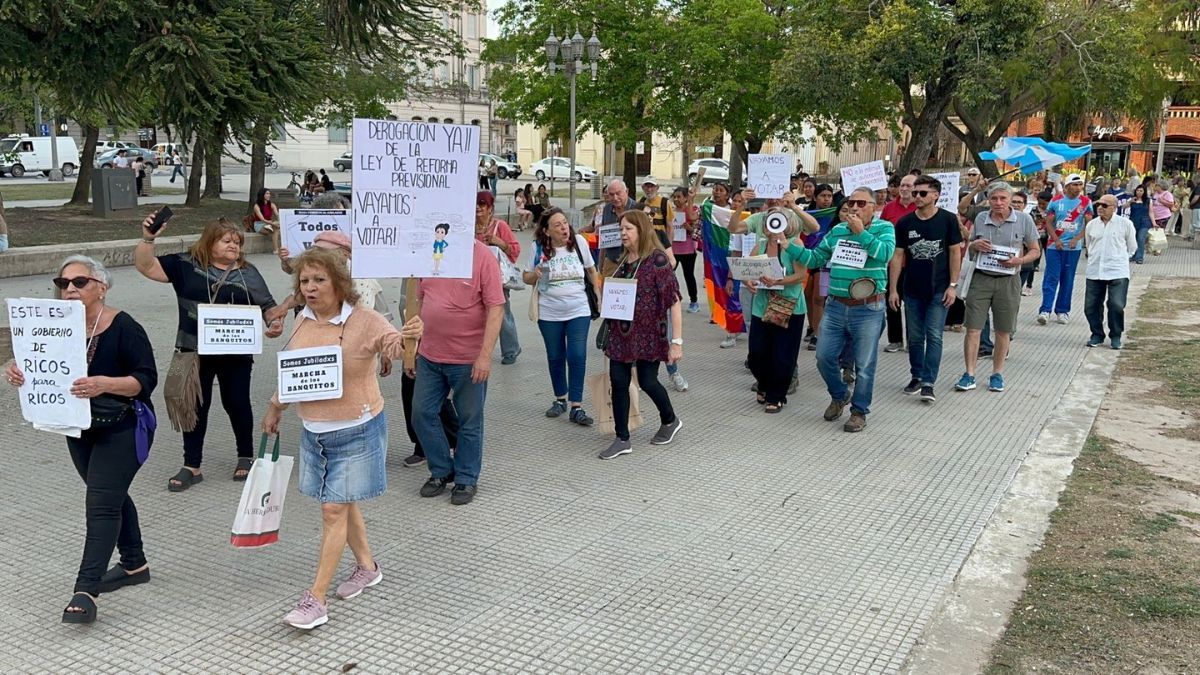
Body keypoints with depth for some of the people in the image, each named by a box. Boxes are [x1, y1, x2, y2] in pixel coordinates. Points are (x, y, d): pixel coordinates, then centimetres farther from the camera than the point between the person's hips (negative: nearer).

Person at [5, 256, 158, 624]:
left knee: (101, 504, -11)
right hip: (79, 430, 7)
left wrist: (105, 384, -38)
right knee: (110, 496, 19)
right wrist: (17, 371, -19)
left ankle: (86, 590, -10)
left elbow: (146, 379, -21)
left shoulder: (123, 327, -18)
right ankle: (135, 564, 35)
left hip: (122, 430, -7)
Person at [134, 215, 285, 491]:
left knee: (236, 403, 9)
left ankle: (246, 457, 29)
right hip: (194, 351, 0)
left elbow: (268, 307, 4)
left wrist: (275, 320, -17)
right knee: (195, 406, 7)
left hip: (236, 353, 0)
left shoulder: (248, 273, 3)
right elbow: (147, 267, -3)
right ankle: (192, 466, 16)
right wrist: (148, 239, -18)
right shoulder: (186, 264, 1)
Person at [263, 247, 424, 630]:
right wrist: (275, 408, 21)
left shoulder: (363, 321, -18)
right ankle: (366, 566, 39)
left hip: (356, 431, -6)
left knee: (334, 510, -3)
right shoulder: (304, 320, 1)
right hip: (314, 431, 6)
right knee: (342, 504, 18)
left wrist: (409, 338, -57)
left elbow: (393, 344, -33)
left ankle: (316, 599, 4)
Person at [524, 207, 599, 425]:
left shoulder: (579, 242, -5)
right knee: (555, 357, 12)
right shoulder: (539, 248, -7)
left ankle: (576, 407, -1)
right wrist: (535, 275, -19)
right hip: (549, 313, 1)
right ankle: (560, 399, 31)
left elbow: (591, 270, 10)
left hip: (579, 310, -1)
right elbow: (527, 278, 2)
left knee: (577, 357, -7)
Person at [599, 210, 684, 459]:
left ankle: (670, 421, 31)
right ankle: (622, 439, 11)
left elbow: (673, 301, -16)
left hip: (648, 333, -6)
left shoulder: (657, 259, -13)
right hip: (621, 333, 6)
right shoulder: (623, 259, 9)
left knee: (647, 381, 3)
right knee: (618, 381, 2)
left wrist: (677, 341, -19)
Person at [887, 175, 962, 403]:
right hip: (912, 290, 3)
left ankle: (928, 383, -3)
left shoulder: (948, 220, -4)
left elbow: (955, 253, -2)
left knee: (934, 336, -5)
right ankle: (916, 377, 24)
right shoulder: (905, 223, 2)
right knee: (915, 337, 11)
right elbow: (897, 256, 4)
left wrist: (953, 285, -7)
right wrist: (893, 289, 0)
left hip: (939, 290, -3)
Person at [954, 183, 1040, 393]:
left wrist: (1019, 261, -15)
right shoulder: (981, 219, 5)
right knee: (973, 328, -3)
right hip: (981, 278, 1)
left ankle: (997, 373, 22)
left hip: (1008, 281, -1)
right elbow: (970, 247, 17)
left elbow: (1034, 250, 5)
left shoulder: (1024, 220, -1)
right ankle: (969, 374, 4)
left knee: (1003, 331, 8)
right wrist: (975, 245, -7)